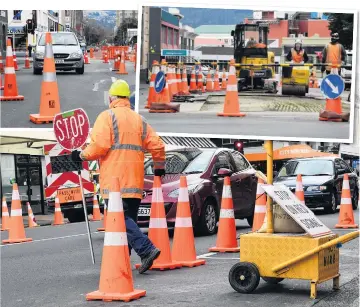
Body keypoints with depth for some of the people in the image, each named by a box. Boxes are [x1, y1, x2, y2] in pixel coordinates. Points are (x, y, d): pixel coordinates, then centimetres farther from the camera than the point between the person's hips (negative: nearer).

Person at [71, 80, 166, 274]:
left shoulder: (107, 117, -2)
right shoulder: (139, 120, 17)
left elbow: (99, 146, -14)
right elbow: (157, 146, 13)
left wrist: (82, 156, 3)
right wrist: (159, 167, 30)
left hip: (115, 180, -7)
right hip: (135, 182, 7)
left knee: (122, 219, -12)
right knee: (128, 219, 11)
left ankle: (146, 250, -26)